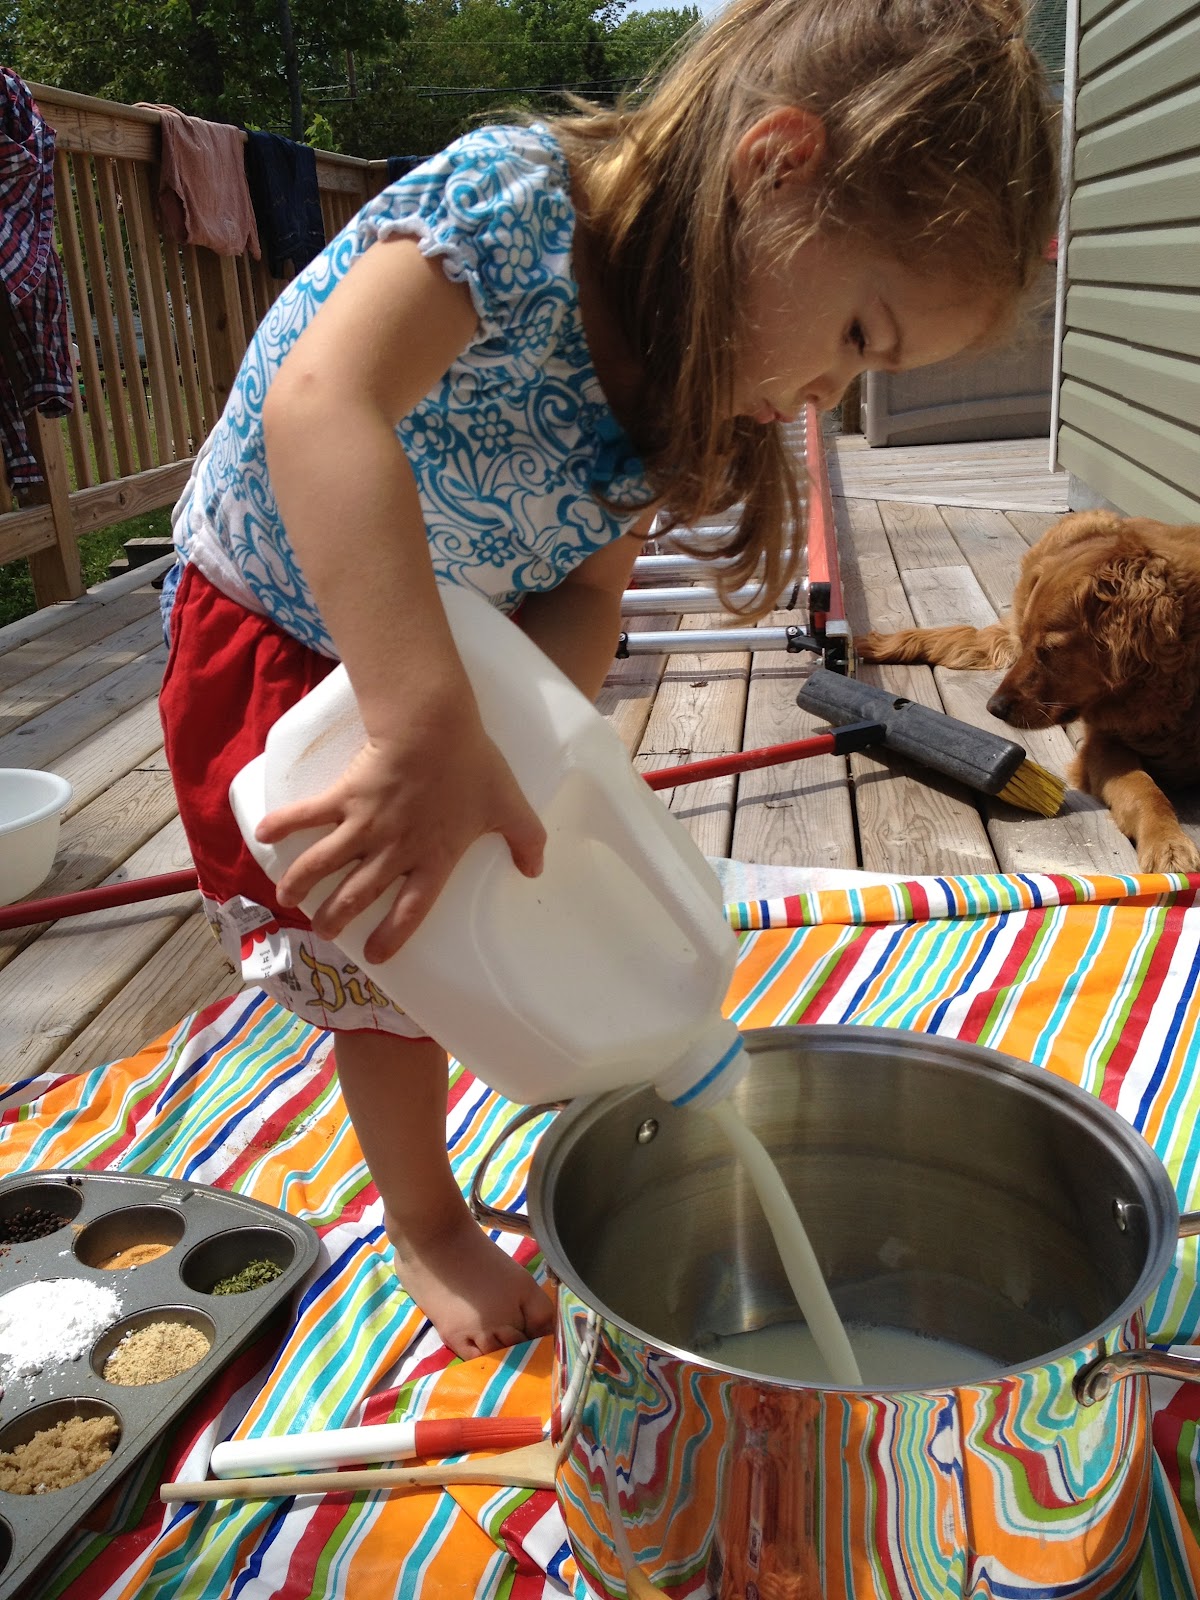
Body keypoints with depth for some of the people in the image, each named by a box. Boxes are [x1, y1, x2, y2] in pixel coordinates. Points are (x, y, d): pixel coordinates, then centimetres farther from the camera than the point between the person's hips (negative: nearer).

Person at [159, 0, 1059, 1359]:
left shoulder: (676, 384, -10)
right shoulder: (516, 200, -33)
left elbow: (587, 594, -13)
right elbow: (320, 409, -49)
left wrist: (498, 744, -33)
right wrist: (428, 732, -58)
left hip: (472, 654, 6)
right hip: (282, 631, -6)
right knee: (385, 961, 2)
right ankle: (427, 1224, 27)